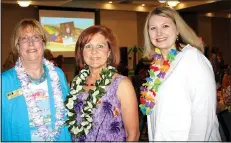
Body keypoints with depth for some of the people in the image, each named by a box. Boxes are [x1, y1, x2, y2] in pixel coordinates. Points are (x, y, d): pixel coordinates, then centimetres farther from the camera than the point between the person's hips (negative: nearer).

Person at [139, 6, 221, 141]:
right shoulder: (158, 65, 3)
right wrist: (154, 138, 8)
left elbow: (204, 114, -23)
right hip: (162, 137, 6)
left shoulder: (193, 57, -18)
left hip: (185, 138, -6)